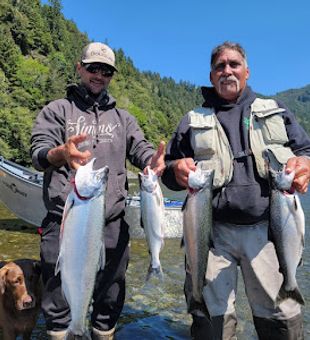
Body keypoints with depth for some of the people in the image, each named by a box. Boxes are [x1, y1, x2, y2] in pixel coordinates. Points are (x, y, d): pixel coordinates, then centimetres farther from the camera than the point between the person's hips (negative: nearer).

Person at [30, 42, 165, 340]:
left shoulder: (122, 118, 17)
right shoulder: (57, 110, 7)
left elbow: (140, 148, 3)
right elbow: (38, 153, -7)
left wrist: (153, 161, -23)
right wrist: (62, 153, -32)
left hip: (111, 226, 3)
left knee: (110, 302, 15)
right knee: (58, 305, 8)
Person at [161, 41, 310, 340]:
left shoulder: (276, 112, 16)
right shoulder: (193, 121, 15)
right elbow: (168, 170, 12)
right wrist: (178, 170, -12)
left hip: (266, 228, 1)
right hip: (212, 231, 0)